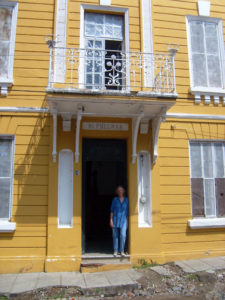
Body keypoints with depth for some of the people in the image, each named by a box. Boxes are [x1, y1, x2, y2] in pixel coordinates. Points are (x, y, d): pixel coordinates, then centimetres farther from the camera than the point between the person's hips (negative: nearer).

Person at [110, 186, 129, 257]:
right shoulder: (115, 199, 1)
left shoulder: (126, 200, 4)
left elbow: (127, 211, 8)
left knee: (123, 235, -10)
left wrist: (127, 221, 6)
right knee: (115, 236, 5)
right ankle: (115, 251, 16)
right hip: (115, 219, 0)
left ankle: (122, 251, 3)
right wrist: (111, 220, -4)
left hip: (123, 220, 0)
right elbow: (112, 210, 2)